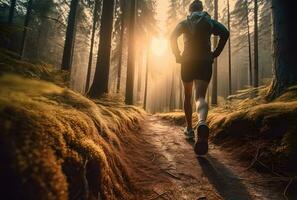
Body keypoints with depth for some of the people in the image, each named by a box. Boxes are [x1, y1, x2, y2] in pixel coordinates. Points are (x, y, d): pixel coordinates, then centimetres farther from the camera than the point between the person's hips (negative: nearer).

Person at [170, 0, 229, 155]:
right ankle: (202, 123, -42)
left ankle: (189, 129, 21)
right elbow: (225, 33, -2)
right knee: (200, 97, -10)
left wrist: (178, 56, 1)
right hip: (205, 62, 0)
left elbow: (172, 37, -5)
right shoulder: (211, 22, 15)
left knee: (187, 97, 14)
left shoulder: (184, 23, 13)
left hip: (188, 62, 0)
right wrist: (215, 54, 1)